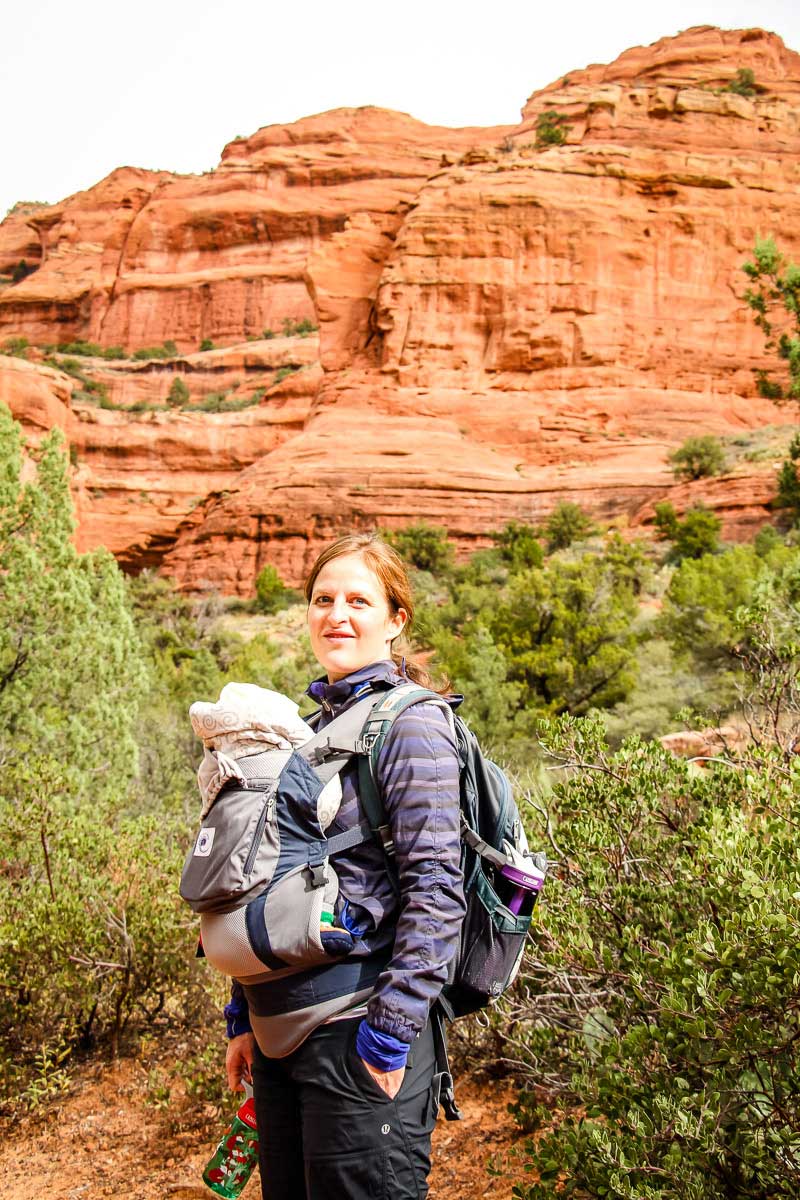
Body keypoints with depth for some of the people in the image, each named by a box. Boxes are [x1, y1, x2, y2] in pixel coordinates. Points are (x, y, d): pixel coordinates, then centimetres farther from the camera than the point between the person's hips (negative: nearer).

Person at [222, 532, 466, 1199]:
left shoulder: (409, 721, -11)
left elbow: (437, 889, -17)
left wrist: (390, 1034, -18)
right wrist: (244, 1017, 15)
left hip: (356, 1037, -8)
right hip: (280, 1032, 8)